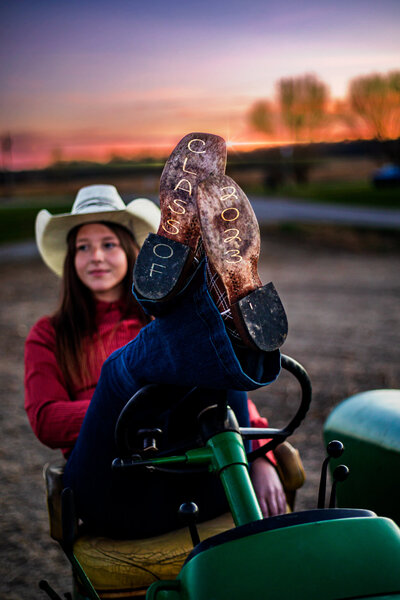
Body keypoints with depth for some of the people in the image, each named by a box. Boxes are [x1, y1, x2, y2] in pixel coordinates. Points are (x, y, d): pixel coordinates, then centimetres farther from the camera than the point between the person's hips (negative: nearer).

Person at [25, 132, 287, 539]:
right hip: (115, 497, -1)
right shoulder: (49, 335, 24)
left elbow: (234, 396, 18)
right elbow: (45, 421, 6)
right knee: (123, 364, -28)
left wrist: (261, 461, -1)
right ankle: (237, 345, -57)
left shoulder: (157, 320, 27)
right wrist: (123, 402, -11)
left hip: (201, 487, 2)